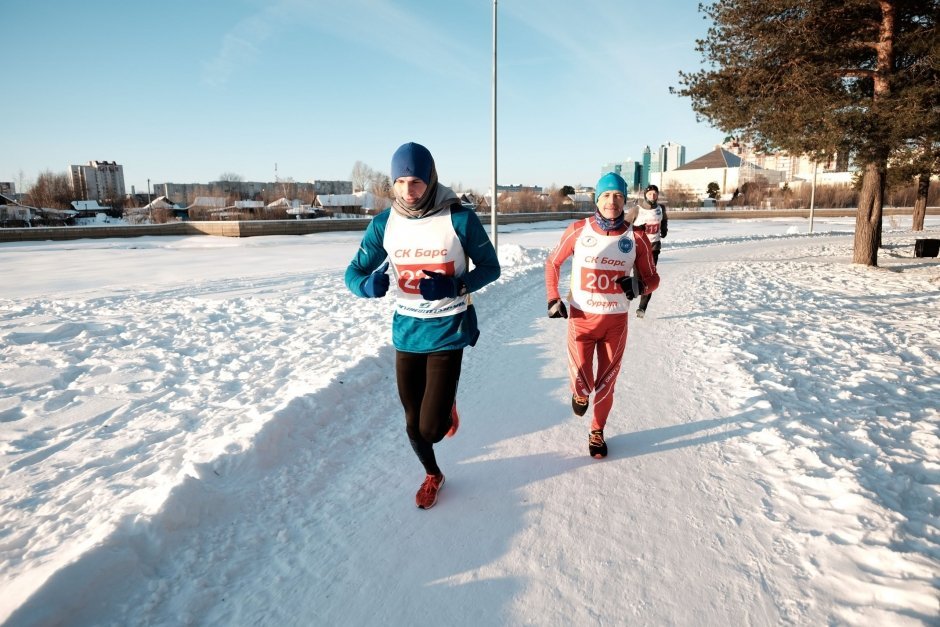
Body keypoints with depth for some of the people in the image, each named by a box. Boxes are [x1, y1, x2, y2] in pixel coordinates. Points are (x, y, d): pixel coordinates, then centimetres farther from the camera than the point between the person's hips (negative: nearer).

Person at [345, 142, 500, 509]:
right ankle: (432, 475, 45)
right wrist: (368, 284, -23)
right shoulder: (384, 224, -5)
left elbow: (490, 267, -4)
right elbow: (353, 273, 2)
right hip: (407, 331, 3)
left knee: (431, 429, -6)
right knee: (413, 424, 14)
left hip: (447, 331, -3)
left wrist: (455, 286, -23)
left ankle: (448, 406, 33)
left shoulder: (459, 219, -14)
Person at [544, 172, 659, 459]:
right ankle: (580, 393, 33)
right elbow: (552, 263, 6)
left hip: (616, 321, 1)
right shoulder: (578, 230, -7)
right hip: (580, 317, -1)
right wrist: (553, 299, -1)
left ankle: (597, 431, 38)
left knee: (606, 381, 13)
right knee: (581, 381, -6)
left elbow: (652, 277, 4)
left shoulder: (636, 237, -6)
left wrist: (639, 286, -19)